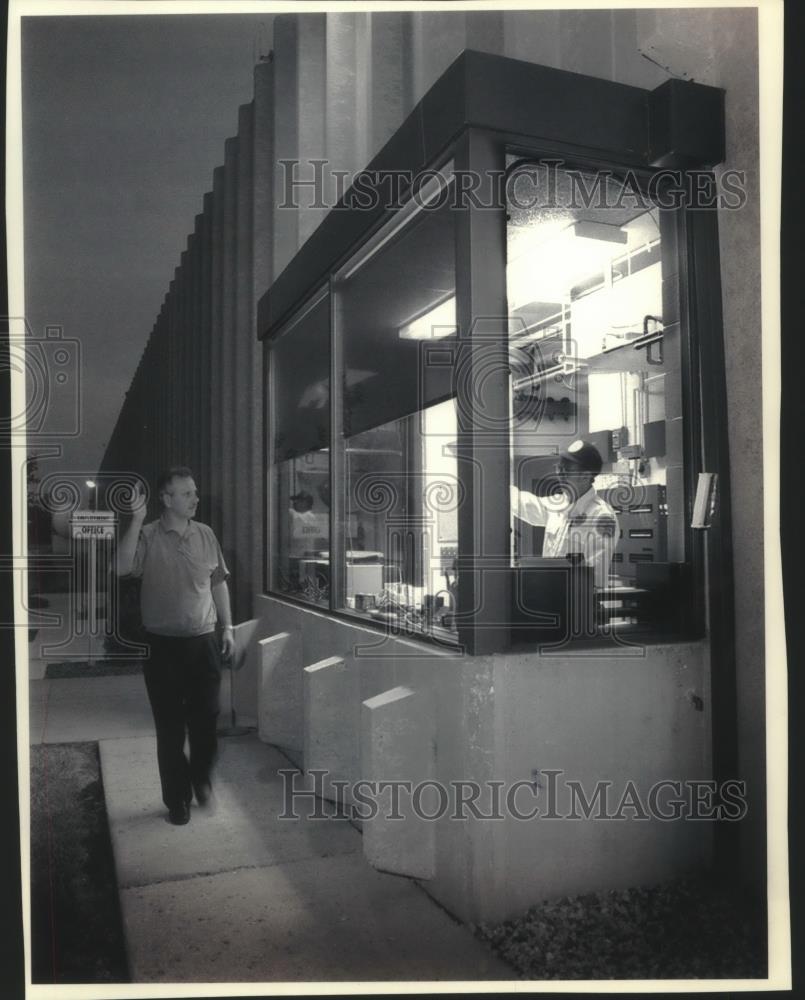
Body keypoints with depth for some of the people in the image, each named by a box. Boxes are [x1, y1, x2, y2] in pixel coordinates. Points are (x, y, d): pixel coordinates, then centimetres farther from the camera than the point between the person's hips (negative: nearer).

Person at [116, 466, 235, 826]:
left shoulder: (205, 534, 4)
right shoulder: (148, 536, -7)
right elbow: (122, 567, -25)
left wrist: (227, 627, 10)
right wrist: (136, 520, -30)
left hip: (204, 641, 3)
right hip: (163, 644, -3)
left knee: (205, 719, 9)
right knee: (170, 726, 6)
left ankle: (201, 779, 34)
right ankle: (177, 798, 21)